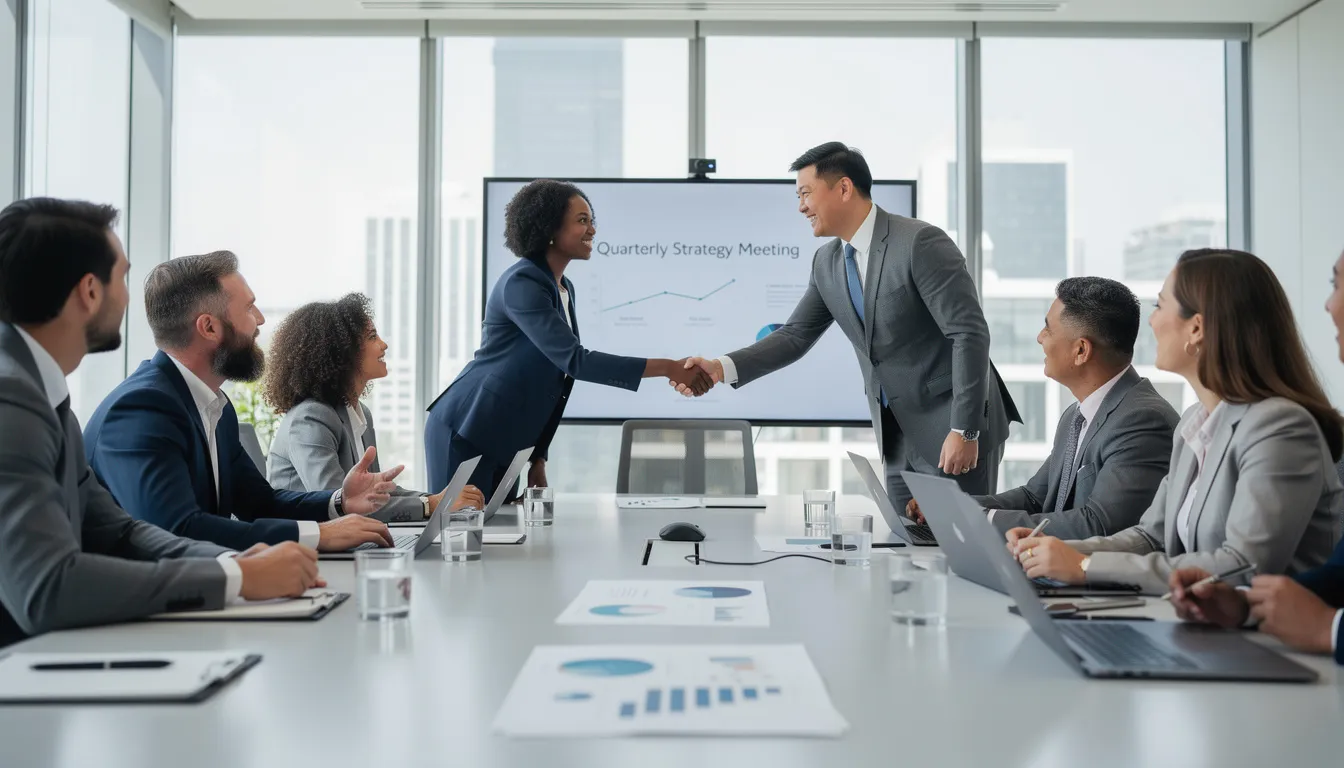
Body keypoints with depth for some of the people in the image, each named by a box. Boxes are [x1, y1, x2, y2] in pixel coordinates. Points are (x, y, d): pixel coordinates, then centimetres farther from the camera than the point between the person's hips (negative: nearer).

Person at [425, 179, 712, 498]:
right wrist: (668, 368, -32)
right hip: (466, 434, -9)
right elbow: (573, 360, -29)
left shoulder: (564, 289, 9)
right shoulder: (522, 284, -19)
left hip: (505, 441, 9)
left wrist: (538, 456, 12)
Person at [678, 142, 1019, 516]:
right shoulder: (827, 262, 5)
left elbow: (970, 334, -19)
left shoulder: (921, 243, -17)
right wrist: (723, 368, -7)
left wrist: (964, 430, -22)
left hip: (952, 430, -7)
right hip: (899, 438, 7)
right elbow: (795, 336, 8)